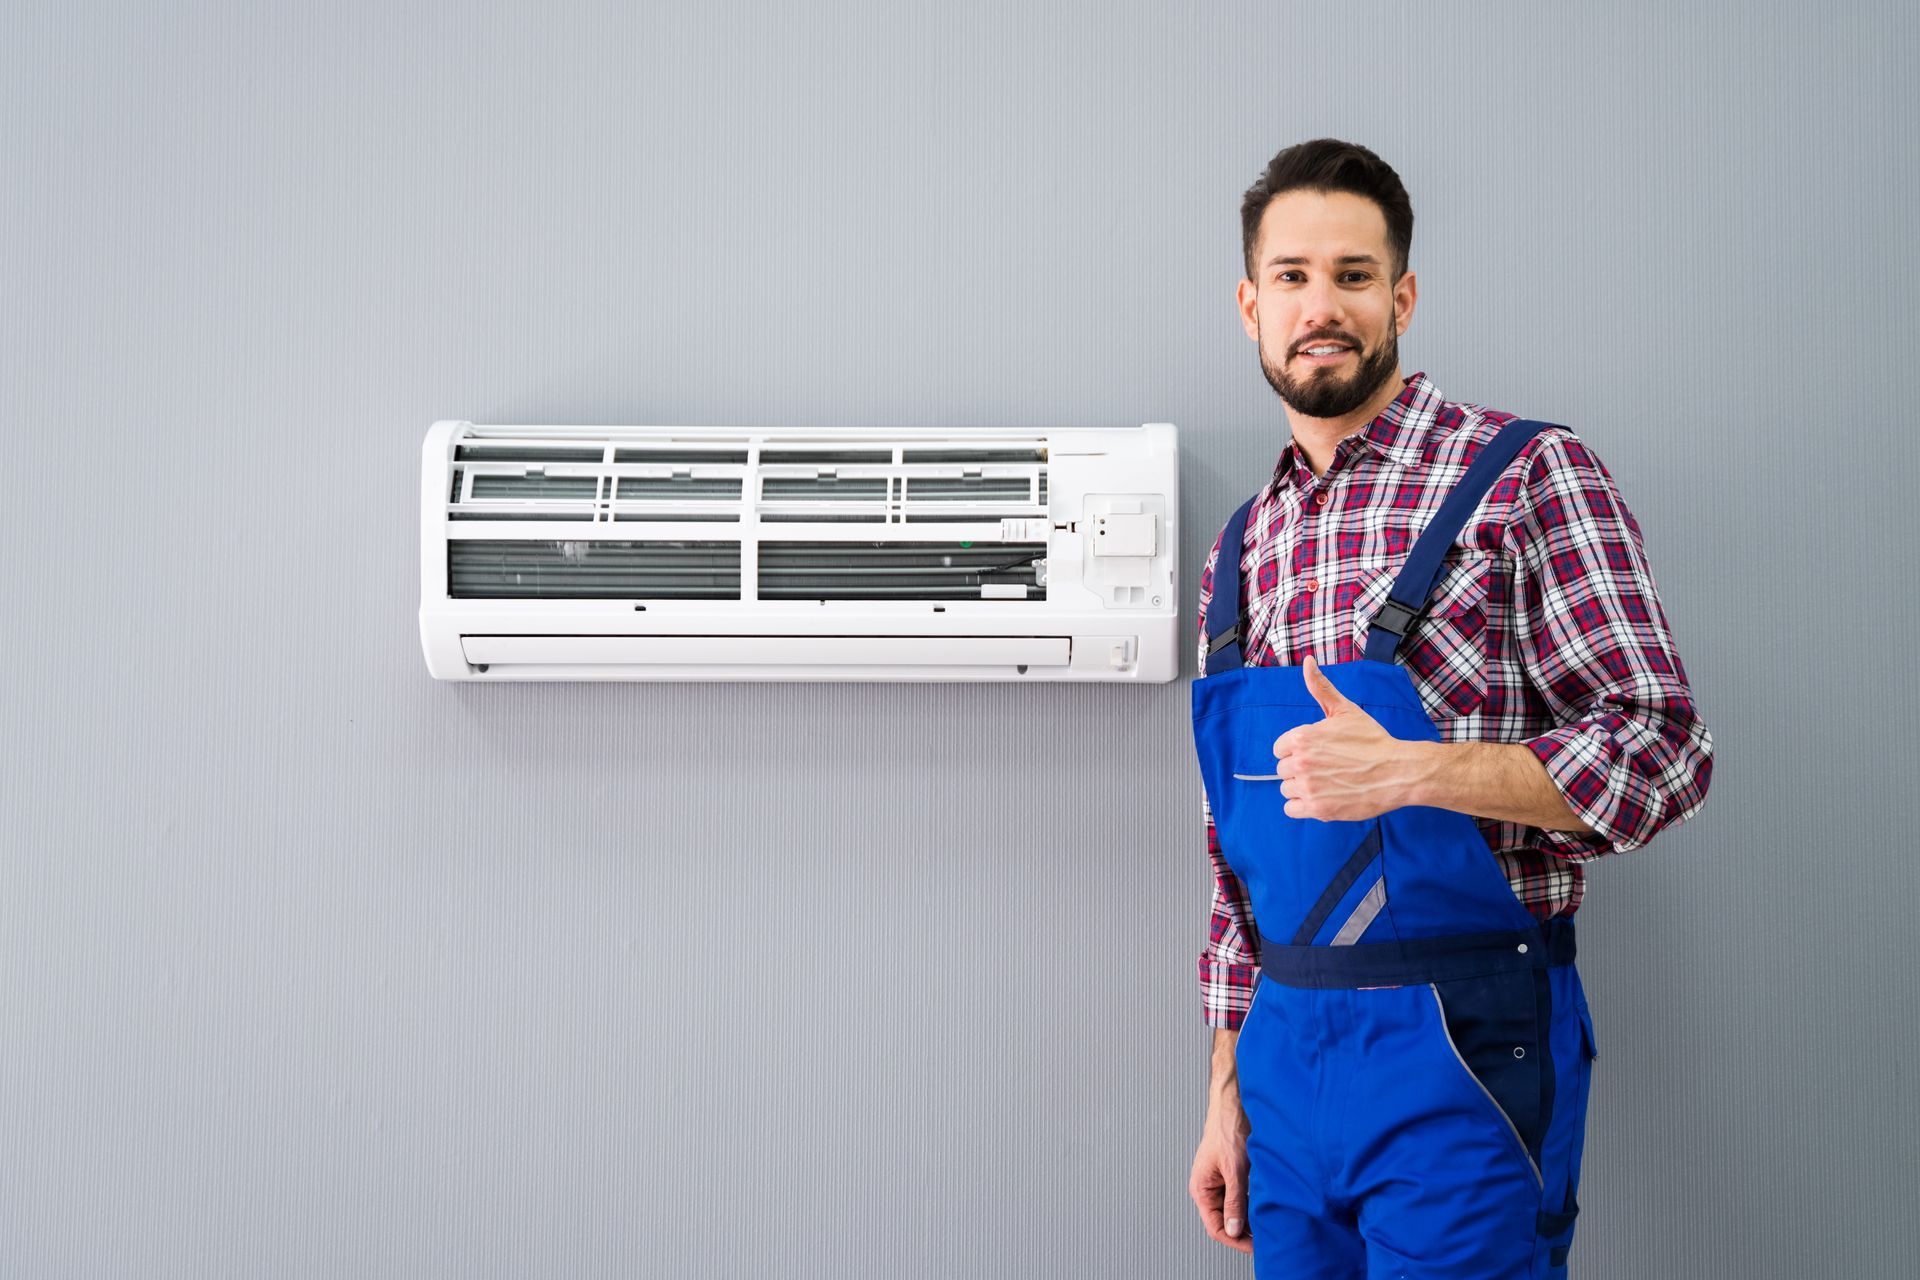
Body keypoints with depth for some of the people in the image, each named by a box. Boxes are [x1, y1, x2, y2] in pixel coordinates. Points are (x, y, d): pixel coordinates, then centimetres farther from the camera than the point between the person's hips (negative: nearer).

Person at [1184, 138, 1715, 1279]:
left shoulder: (1527, 476, -7)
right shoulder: (1246, 547, 10)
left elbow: (1666, 752, -12)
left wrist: (1411, 770, -24)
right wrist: (1228, 1087, 12)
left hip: (1461, 1055, -5)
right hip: (1287, 1053, 5)